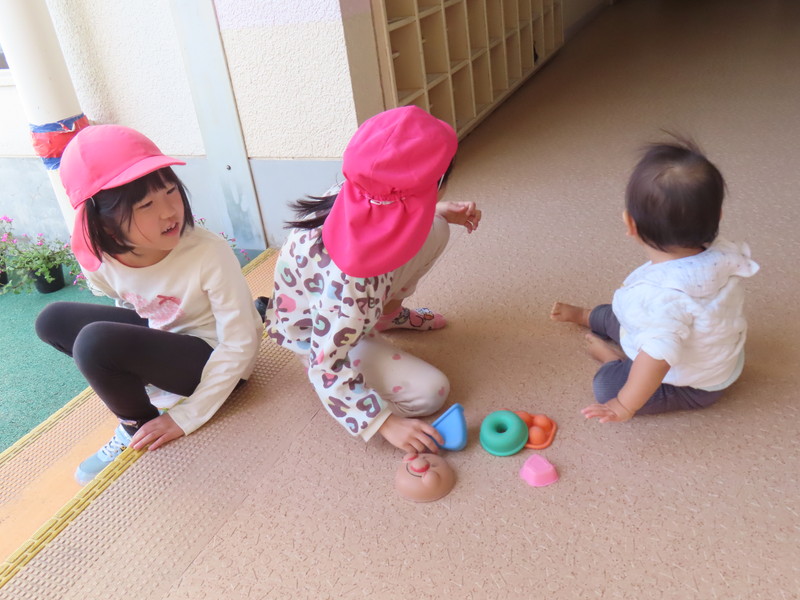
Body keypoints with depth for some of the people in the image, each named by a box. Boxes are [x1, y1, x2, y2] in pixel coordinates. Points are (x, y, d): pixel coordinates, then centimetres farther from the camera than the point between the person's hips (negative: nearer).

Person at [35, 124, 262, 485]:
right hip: (164, 337, 7)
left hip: (215, 359, -6)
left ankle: (138, 429, 2)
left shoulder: (209, 254, -31)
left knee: (95, 343, -27)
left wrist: (186, 417, -20)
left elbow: (240, 345, -25)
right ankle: (136, 415, 15)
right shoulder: (99, 259, -14)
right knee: (54, 321, 4)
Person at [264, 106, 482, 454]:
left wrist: (442, 212, -5)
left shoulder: (360, 195, -22)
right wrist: (387, 422, -32)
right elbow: (326, 366, -33)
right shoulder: (347, 275, -43)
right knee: (429, 392, -19)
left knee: (435, 231, -6)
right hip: (317, 337, -7)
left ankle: (387, 312, 17)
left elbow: (400, 212, 6)